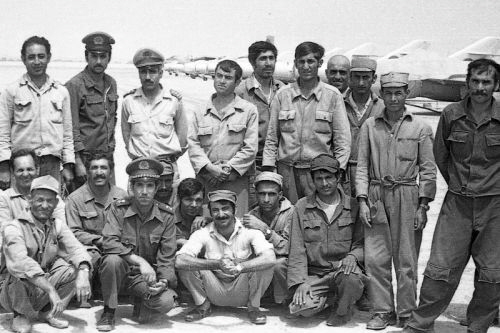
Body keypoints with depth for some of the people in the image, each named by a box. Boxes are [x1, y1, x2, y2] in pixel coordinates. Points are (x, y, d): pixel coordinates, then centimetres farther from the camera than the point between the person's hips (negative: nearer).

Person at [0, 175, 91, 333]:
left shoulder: (57, 225, 1)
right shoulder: (14, 227, -17)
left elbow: (76, 249, -14)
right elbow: (20, 262, -34)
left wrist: (83, 274, -37)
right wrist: (51, 290, -43)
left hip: (44, 287, 4)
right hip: (15, 290, -4)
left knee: (76, 266, -16)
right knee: (18, 273, -35)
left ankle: (48, 312, 1)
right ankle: (21, 314, -5)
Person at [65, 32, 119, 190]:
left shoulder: (111, 83, 11)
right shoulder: (74, 85, -10)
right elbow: (71, 128, -13)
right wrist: (77, 162, -16)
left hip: (107, 157, 6)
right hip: (84, 157, -6)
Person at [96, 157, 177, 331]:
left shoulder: (166, 215, -5)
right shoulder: (118, 209, -9)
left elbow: (167, 258, -5)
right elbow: (109, 242, -23)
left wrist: (164, 281, -24)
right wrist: (140, 261, -32)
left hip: (147, 276, 1)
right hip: (120, 272, -1)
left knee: (166, 302, -27)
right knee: (113, 260, -35)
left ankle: (142, 305, 11)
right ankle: (109, 313, -11)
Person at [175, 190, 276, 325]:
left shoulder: (249, 231, -14)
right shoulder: (203, 234, -12)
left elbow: (270, 258, -31)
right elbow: (179, 261, -29)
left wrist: (239, 267, -47)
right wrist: (217, 264, -41)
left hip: (243, 291, -1)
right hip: (216, 292, 1)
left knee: (265, 264, -28)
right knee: (187, 265, -22)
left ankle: (253, 307, -4)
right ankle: (203, 306, 3)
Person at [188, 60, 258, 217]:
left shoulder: (249, 110, 7)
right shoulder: (201, 112, 14)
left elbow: (250, 148, 0)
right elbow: (193, 144, 6)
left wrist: (228, 169, -8)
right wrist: (210, 168, -10)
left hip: (236, 179, -2)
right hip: (205, 179, 2)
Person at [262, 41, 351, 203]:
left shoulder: (332, 95, 3)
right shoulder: (282, 95, 7)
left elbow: (342, 139, 4)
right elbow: (271, 137, 10)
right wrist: (269, 170, 2)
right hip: (287, 170, 1)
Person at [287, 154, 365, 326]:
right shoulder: (302, 207, 2)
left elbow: (362, 241, 5)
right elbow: (297, 250, -1)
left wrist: (353, 255, -17)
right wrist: (299, 282, -11)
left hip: (343, 268, 0)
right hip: (313, 273, 0)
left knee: (353, 279, -35)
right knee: (303, 307, -26)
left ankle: (342, 311, 0)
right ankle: (324, 298, 12)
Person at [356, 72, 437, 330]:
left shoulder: (421, 128, 5)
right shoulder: (369, 126, 8)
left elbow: (428, 170, 4)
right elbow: (362, 165, 7)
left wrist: (423, 205, -3)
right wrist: (362, 200, -2)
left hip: (407, 197, -1)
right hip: (376, 196, 1)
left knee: (406, 260, 2)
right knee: (375, 258, 0)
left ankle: (407, 314, 13)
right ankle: (382, 312, 12)